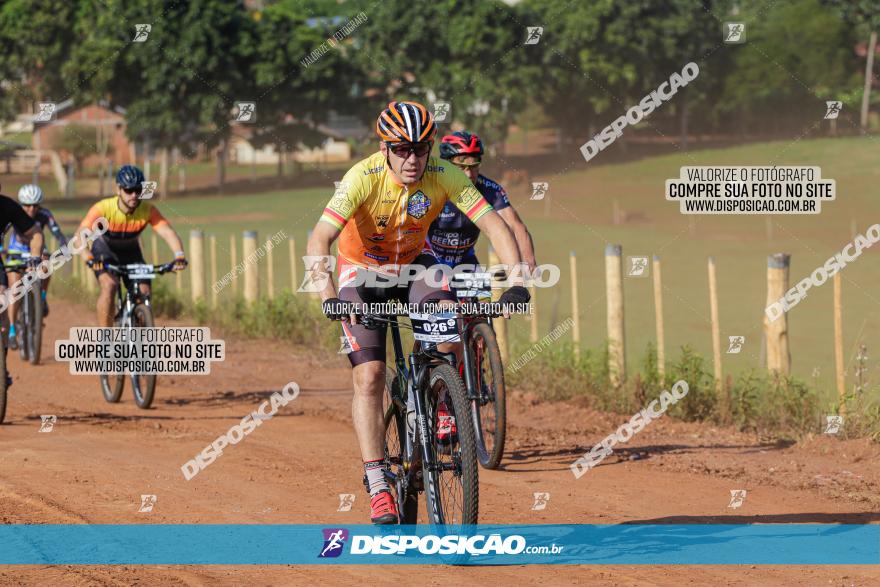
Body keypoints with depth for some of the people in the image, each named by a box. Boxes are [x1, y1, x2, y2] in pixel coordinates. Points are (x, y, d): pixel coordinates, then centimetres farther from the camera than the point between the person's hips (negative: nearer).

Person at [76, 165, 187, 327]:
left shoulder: (148, 210, -26)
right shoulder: (103, 208, -33)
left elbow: (168, 232, -36)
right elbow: (80, 235, -42)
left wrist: (179, 256, -56)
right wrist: (89, 258, -61)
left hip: (131, 252, 3)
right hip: (105, 251, -3)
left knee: (144, 292, -11)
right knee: (109, 285, -29)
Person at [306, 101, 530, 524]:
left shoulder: (444, 178, -24)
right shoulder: (364, 178, -31)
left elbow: (494, 224, -27)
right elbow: (319, 240, -38)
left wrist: (517, 282, -41)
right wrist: (329, 296, -53)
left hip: (412, 265, 2)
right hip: (362, 270, -2)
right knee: (369, 378, -13)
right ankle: (377, 487, -9)